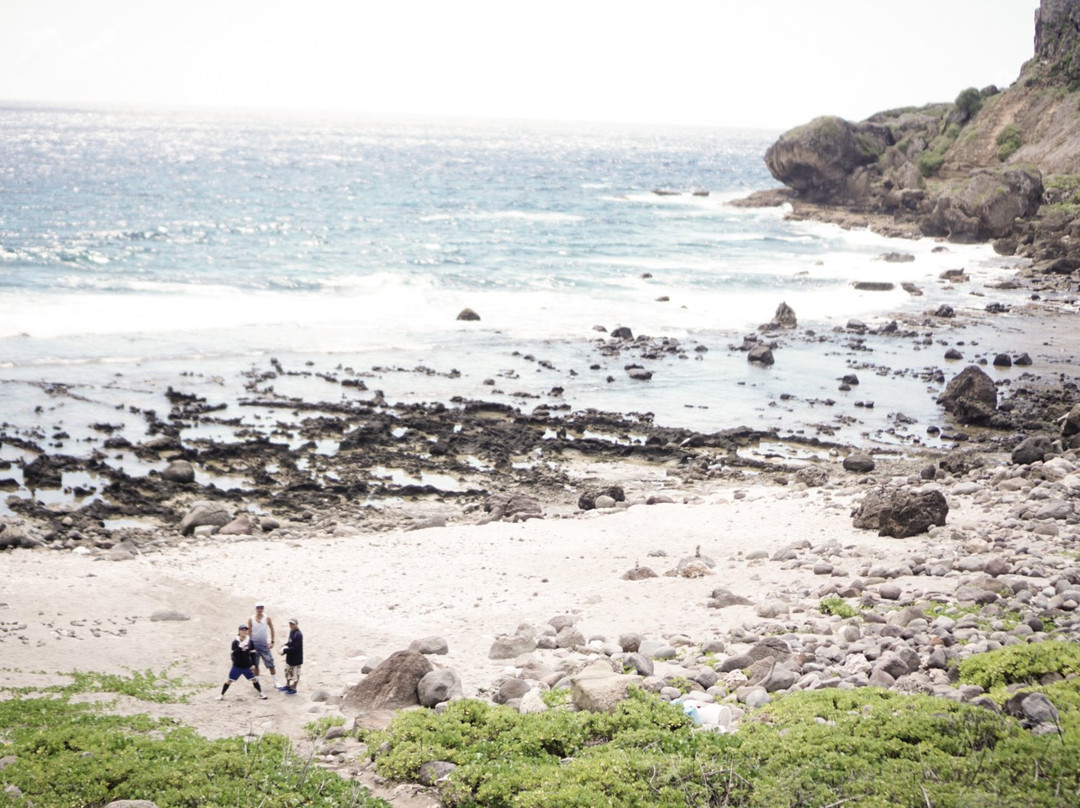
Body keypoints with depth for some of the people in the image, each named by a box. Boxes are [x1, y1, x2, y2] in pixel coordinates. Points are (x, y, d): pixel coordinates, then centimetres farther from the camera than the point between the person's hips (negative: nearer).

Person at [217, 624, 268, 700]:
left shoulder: (250, 641, -2)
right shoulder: (235, 642, -10)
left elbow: (252, 653, 4)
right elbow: (234, 653, -18)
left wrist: (253, 664, 1)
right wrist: (240, 647, -32)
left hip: (247, 666, 2)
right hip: (237, 666, -2)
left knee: (254, 679, 4)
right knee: (229, 680, 1)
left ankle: (260, 693, 19)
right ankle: (221, 694, 14)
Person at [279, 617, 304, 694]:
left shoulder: (298, 635, -27)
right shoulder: (291, 632, 2)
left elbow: (295, 648, -28)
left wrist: (285, 651, -21)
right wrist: (285, 645, -1)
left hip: (296, 658, -9)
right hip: (290, 657, 10)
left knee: (295, 674, 7)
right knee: (288, 671, 23)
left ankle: (293, 689, 21)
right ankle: (287, 686, 40)